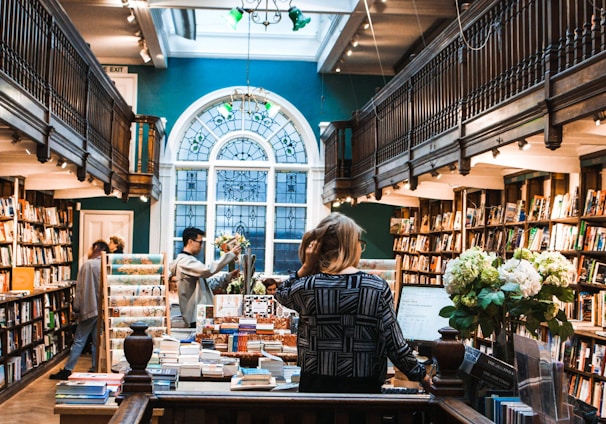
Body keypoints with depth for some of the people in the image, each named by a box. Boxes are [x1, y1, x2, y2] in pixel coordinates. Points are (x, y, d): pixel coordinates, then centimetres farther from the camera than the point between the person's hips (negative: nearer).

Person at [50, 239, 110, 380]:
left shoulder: (87, 265, -8)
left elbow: (80, 289, -8)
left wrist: (76, 309, -1)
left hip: (88, 309, -3)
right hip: (102, 309, 3)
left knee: (79, 341, 3)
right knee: (97, 342, 9)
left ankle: (67, 370, 6)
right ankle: (95, 370, 11)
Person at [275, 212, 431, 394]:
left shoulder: (306, 287, -9)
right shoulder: (378, 287, -11)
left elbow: (281, 293, 15)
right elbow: (395, 345, -8)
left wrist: (306, 267, 2)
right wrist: (420, 373, 7)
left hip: (315, 385, 1)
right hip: (362, 386, -1)